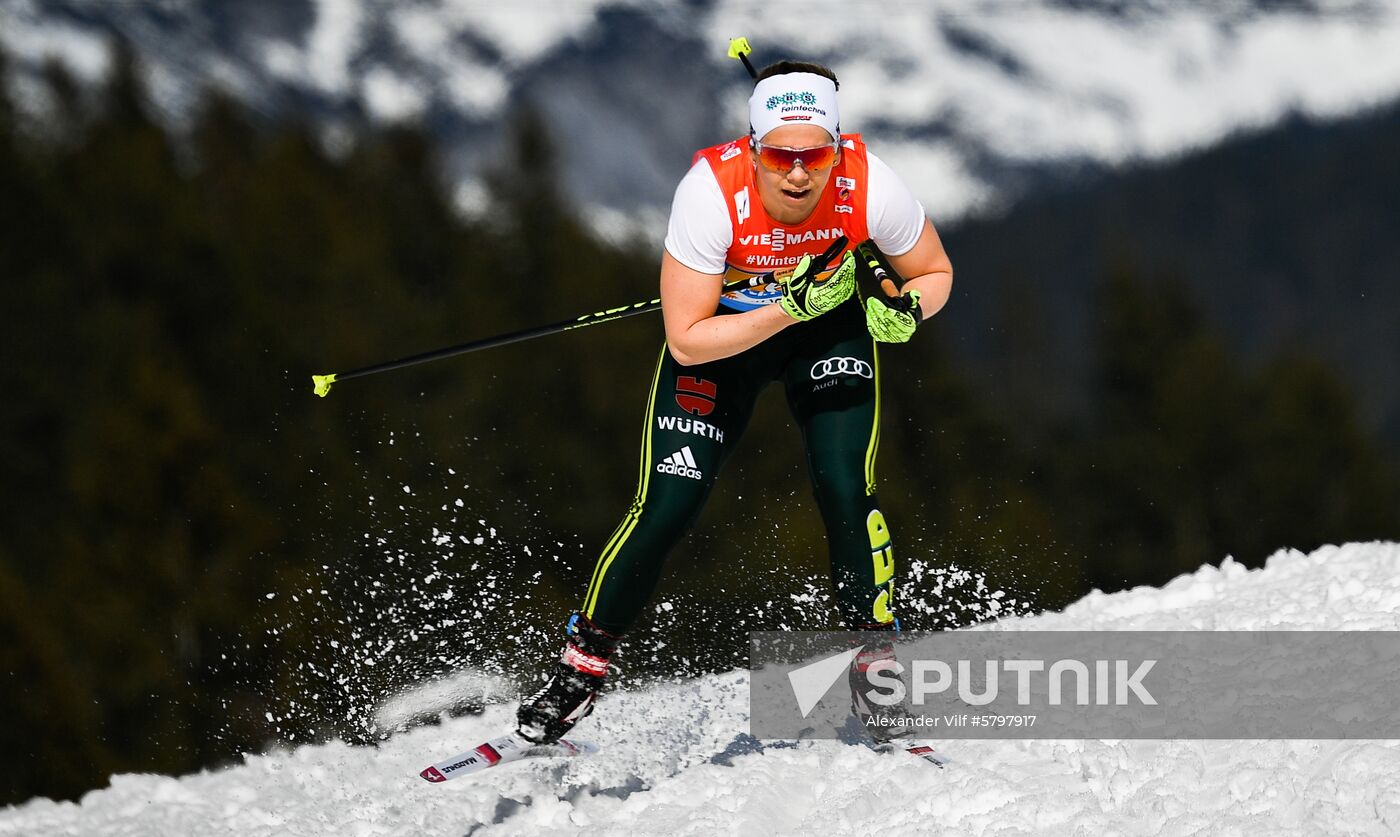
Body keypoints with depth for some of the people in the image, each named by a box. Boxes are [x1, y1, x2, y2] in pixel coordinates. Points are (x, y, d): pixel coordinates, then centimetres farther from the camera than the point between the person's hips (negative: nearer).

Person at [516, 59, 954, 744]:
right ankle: (582, 666, 11)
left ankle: (875, 665, 2)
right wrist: (785, 311, -39)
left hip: (830, 329, 1)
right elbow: (686, 340, -29)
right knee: (667, 508, -9)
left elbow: (934, 273, -10)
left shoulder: (869, 187, -30)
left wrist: (903, 310, -31)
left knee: (846, 492, -17)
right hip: (723, 332, -1)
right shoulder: (711, 192, -35)